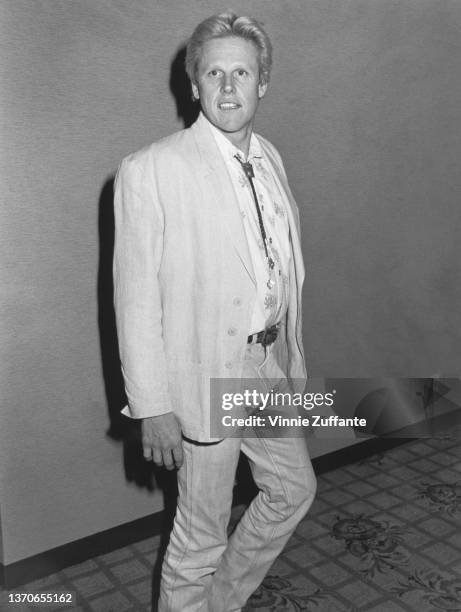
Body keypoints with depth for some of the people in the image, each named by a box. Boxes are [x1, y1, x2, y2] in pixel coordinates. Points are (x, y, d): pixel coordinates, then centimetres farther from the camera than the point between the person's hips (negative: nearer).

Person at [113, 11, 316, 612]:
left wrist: (290, 352, 16)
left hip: (270, 365, 8)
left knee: (294, 489, 22)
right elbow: (137, 298, -17)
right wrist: (152, 407, -17)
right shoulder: (149, 171, -16)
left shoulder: (269, 157, 6)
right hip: (206, 377, -7)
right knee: (202, 533, 8)